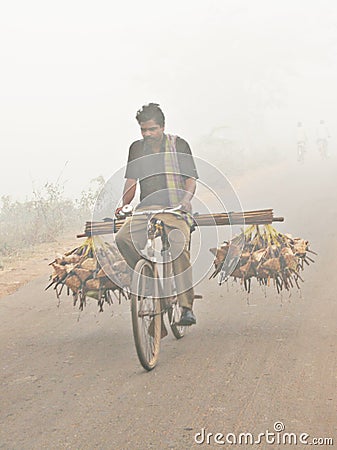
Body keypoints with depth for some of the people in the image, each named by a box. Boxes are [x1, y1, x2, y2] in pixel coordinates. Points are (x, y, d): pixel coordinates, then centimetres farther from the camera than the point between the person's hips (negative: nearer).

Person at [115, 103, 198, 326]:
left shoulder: (179, 145, 6)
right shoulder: (137, 148, 15)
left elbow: (191, 179, 3)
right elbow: (131, 181, 13)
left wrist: (186, 199, -18)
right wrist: (125, 205, -6)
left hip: (176, 209, -3)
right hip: (147, 208, 4)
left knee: (179, 248, -30)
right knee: (123, 237, -25)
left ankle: (187, 307, -28)